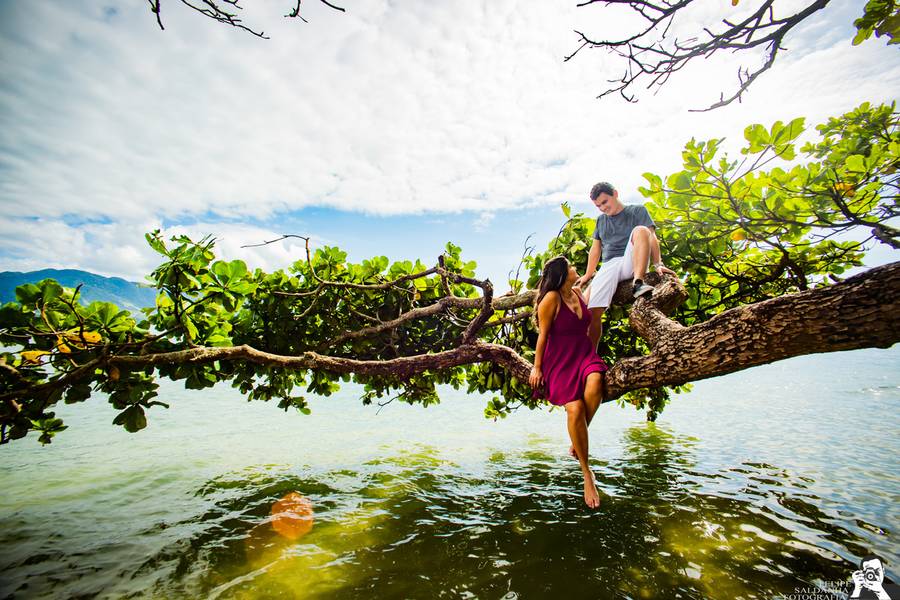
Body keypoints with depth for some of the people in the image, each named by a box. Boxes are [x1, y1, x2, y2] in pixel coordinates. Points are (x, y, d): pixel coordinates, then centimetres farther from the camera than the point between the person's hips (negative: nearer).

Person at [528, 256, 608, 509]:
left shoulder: (578, 293, 11)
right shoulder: (551, 298, -10)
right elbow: (543, 335, -7)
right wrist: (537, 367, -5)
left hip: (583, 354, 6)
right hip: (559, 361, -5)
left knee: (595, 383, -30)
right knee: (575, 408, -24)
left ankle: (577, 443, -8)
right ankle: (586, 473, -6)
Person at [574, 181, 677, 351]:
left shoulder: (637, 211, 12)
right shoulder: (601, 220, 25)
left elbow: (651, 238, -2)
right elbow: (595, 250, 24)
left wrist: (658, 264, -17)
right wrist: (587, 275, 16)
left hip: (634, 262, -2)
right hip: (609, 266, 3)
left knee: (640, 230, -32)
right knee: (593, 311, -19)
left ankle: (638, 284, -43)